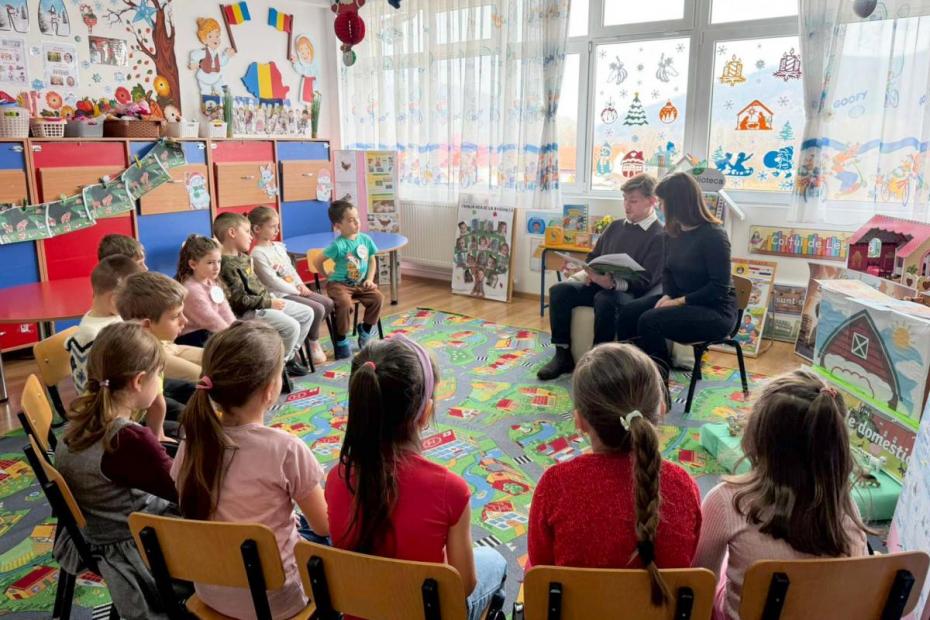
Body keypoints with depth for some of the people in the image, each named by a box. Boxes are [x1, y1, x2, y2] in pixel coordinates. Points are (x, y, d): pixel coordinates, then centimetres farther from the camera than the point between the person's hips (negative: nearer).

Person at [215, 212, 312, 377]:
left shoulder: (243, 257, 13)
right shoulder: (227, 265, -19)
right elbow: (240, 301, -23)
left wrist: (270, 299, 8)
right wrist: (269, 303, -18)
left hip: (265, 302, 11)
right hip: (248, 312, -11)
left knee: (307, 313, 10)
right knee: (291, 326, -26)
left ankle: (289, 356, 17)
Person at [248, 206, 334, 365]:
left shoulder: (279, 246, 14)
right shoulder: (258, 253, -15)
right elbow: (272, 281, -19)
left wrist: (301, 285, 2)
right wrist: (296, 290, -13)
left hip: (294, 290, 9)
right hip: (280, 295, -9)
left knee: (328, 303, 3)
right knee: (317, 309, -19)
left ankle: (309, 335, 13)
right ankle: (313, 343, 2)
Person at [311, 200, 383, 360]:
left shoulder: (365, 239, 1)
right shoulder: (338, 245, -14)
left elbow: (372, 260, 12)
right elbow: (317, 261, -7)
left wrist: (369, 279, 1)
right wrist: (328, 277, 1)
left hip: (361, 283, 5)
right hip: (339, 284, -5)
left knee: (378, 297, -18)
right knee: (344, 302, -32)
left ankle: (365, 331, 6)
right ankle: (341, 340, -11)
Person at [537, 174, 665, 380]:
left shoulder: (659, 236, -5)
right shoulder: (616, 226, 15)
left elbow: (645, 282, -13)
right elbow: (594, 257, 22)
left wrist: (612, 283, -29)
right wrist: (587, 273, -2)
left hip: (631, 293, -6)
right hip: (599, 284, 7)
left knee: (604, 300, -38)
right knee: (559, 290, -16)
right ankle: (563, 355, -12)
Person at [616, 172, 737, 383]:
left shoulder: (713, 235, -17)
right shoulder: (673, 231, 6)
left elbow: (720, 287, -19)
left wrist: (680, 301, -21)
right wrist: (668, 295, -6)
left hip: (715, 310, -8)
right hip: (681, 299, 8)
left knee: (649, 321, -29)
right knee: (628, 313, -14)